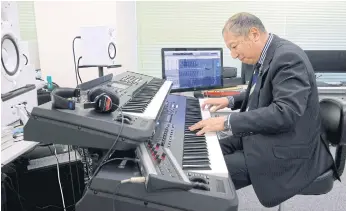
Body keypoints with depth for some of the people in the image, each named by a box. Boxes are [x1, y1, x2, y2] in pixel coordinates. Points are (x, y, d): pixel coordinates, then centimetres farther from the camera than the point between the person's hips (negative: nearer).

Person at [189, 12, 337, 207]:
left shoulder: (288, 57, -22)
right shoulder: (267, 56, 7)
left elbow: (285, 113, -31)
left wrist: (228, 122, -29)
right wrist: (230, 101, 11)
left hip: (285, 149, -9)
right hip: (261, 136, 9)